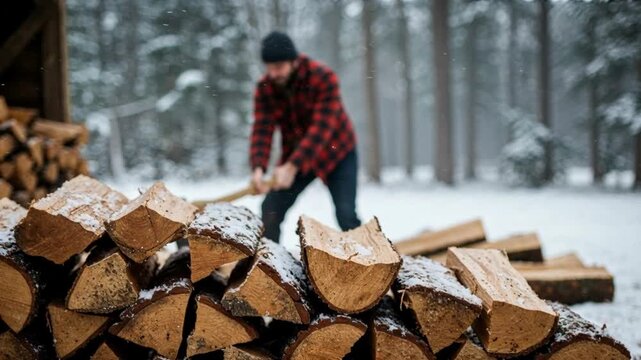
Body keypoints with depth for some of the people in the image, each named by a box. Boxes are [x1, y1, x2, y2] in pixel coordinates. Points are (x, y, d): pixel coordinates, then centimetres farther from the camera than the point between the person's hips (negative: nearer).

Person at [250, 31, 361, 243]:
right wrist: (258, 168, -39)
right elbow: (262, 130, -20)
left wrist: (292, 166, -43)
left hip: (336, 153, -4)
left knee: (346, 214, -14)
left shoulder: (324, 78, -26)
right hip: (294, 155, 4)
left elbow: (320, 128, -34)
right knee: (271, 210, -5)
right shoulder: (265, 87, -13)